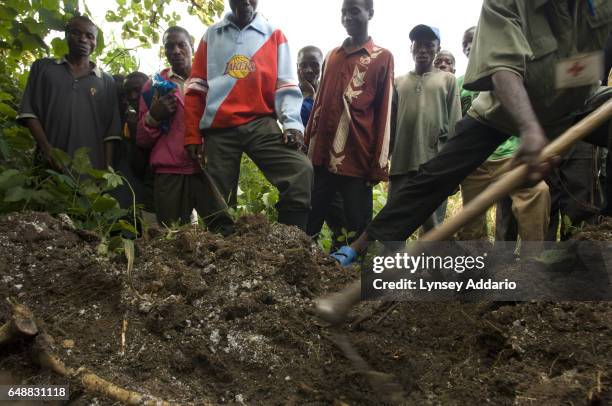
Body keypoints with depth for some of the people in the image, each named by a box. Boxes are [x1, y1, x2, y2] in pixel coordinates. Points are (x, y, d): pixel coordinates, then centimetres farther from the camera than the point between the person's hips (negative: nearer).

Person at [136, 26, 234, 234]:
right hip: (169, 174, 1)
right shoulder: (154, 85, 14)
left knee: (227, 231, -14)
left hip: (207, 169, -1)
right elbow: (142, 139, 14)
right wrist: (153, 116, -6)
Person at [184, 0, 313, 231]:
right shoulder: (211, 36, 17)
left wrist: (292, 123, -12)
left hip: (261, 124, -1)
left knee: (301, 171, -25)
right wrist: (192, 135, 6)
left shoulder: (274, 36, 14)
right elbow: (196, 89, 14)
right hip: (219, 130, 2)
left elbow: (286, 86, 6)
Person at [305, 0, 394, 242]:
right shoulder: (332, 56, 19)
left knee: (358, 229, 2)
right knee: (307, 222, 6)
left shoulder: (383, 58, 5)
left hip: (357, 159, -4)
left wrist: (378, 163, -7)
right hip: (322, 156, 5)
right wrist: (307, 147, 13)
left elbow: (384, 112, -1)